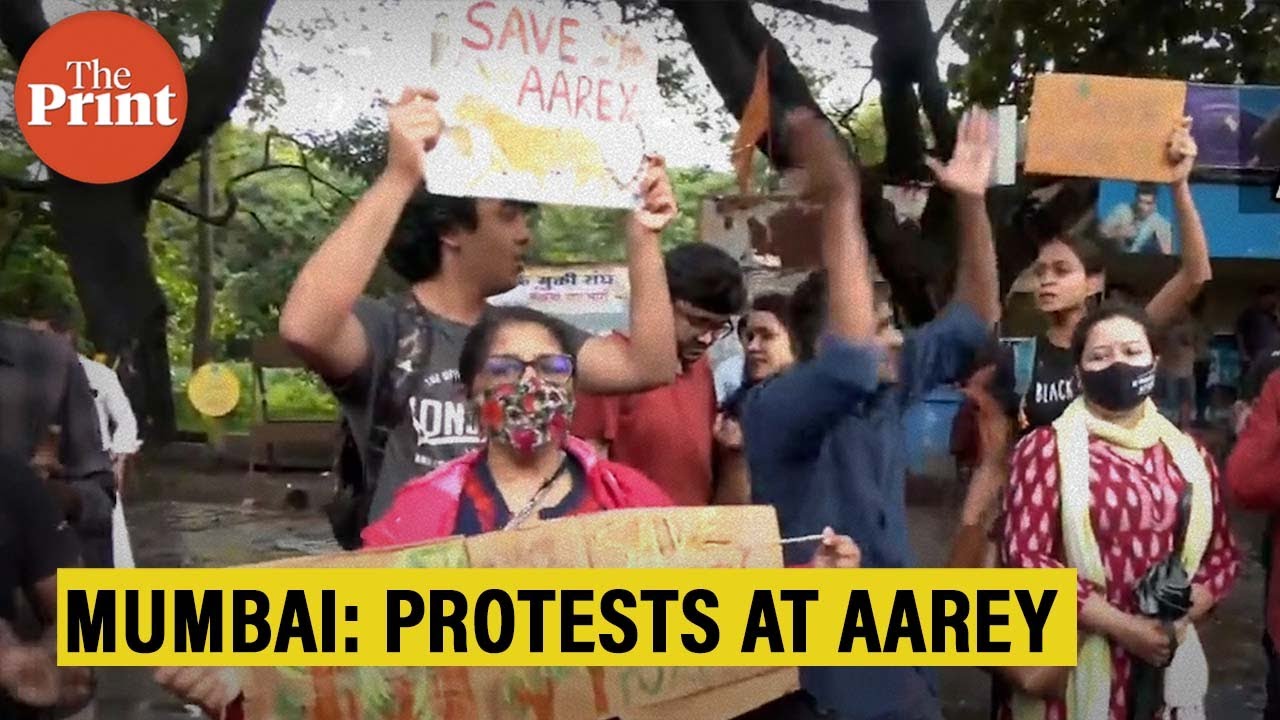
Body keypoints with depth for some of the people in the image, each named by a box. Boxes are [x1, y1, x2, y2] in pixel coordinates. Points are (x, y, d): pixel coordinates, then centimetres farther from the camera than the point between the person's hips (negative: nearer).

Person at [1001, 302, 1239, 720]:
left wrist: (1180, 618, -7)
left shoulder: (1189, 455, 9)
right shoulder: (1046, 449, -5)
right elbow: (1025, 557, -12)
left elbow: (1224, 554, 12)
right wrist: (1124, 627, -16)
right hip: (1074, 662, -4)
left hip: (1169, 663, 4)